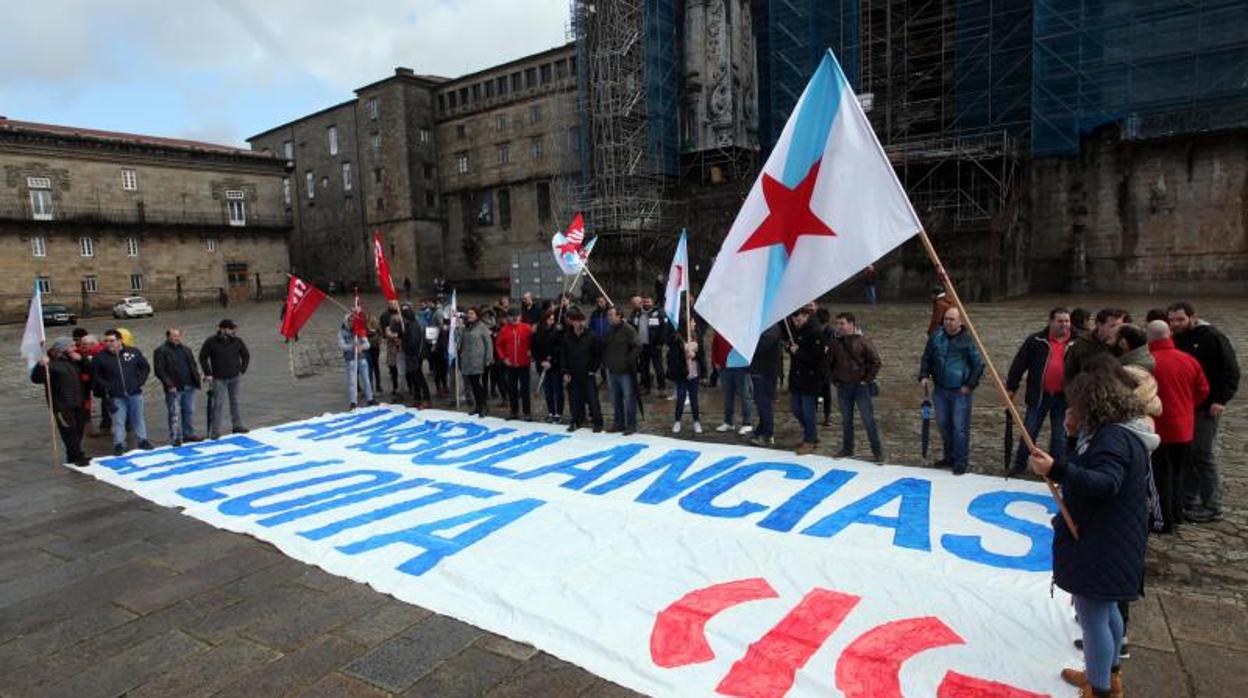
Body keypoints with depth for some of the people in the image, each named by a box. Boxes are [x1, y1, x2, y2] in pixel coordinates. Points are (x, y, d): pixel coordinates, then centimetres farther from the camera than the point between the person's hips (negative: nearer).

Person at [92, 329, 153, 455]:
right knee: (118, 421, 1)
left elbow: (146, 368, 10)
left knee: (138, 419, 12)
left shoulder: (134, 352, 0)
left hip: (135, 393, 1)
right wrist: (106, 387, -5)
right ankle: (119, 444, 10)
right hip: (116, 396, -1)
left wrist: (140, 382, 1)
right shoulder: (100, 357, -3)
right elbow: (95, 375, 5)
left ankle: (142, 440, 22)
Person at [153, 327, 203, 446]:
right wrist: (169, 384, -16)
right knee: (175, 414, -2)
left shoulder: (186, 349, 17)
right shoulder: (161, 351, -3)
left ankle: (188, 434, 19)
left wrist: (196, 377, 8)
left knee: (189, 412, 10)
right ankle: (176, 437, 3)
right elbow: (159, 370, -9)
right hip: (174, 388, -6)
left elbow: (193, 365, 23)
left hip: (189, 387, 6)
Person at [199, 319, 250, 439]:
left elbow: (246, 355, 10)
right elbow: (202, 357, -1)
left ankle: (237, 425, 23)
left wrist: (242, 370, 5)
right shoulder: (211, 342, -9)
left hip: (234, 378, 3)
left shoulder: (237, 341, -2)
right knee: (217, 404, -3)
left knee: (235, 402, 13)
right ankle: (215, 431, 3)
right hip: (219, 379, -3)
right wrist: (207, 373, -4)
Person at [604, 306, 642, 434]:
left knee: (629, 399, -2)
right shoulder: (609, 331, 11)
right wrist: (606, 361, 12)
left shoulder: (628, 330, -12)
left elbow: (638, 347, -16)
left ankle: (631, 425, 7)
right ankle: (618, 423, 25)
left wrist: (629, 361, -16)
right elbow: (604, 348, 23)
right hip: (612, 371, 7)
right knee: (615, 400, 14)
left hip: (626, 371, -7)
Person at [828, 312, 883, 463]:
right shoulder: (835, 342, 3)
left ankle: (877, 451, 6)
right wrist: (835, 379, 9)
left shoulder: (862, 341, -10)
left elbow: (875, 361, -8)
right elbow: (830, 363, 15)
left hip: (861, 386, -4)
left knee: (868, 420, -2)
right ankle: (847, 449, 23)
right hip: (843, 387, 4)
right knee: (846, 420, 12)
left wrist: (867, 379, -8)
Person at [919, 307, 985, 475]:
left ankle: (960, 462, 7)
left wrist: (969, 385, -10)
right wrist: (924, 376, 1)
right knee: (943, 424, 14)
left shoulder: (968, 339, -10)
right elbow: (927, 358, 13)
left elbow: (978, 364, -7)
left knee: (960, 427, -3)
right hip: (940, 390, 5)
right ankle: (949, 457, 29)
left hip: (960, 391, -5)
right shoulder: (936, 337, 3)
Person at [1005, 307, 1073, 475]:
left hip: (1063, 397, 1)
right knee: (1029, 431, 6)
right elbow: (1019, 364, -2)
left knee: (1060, 435, 11)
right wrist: (1011, 387, -4)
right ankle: (1019, 464, 19)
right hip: (1038, 395, -1)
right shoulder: (1036, 340, -3)